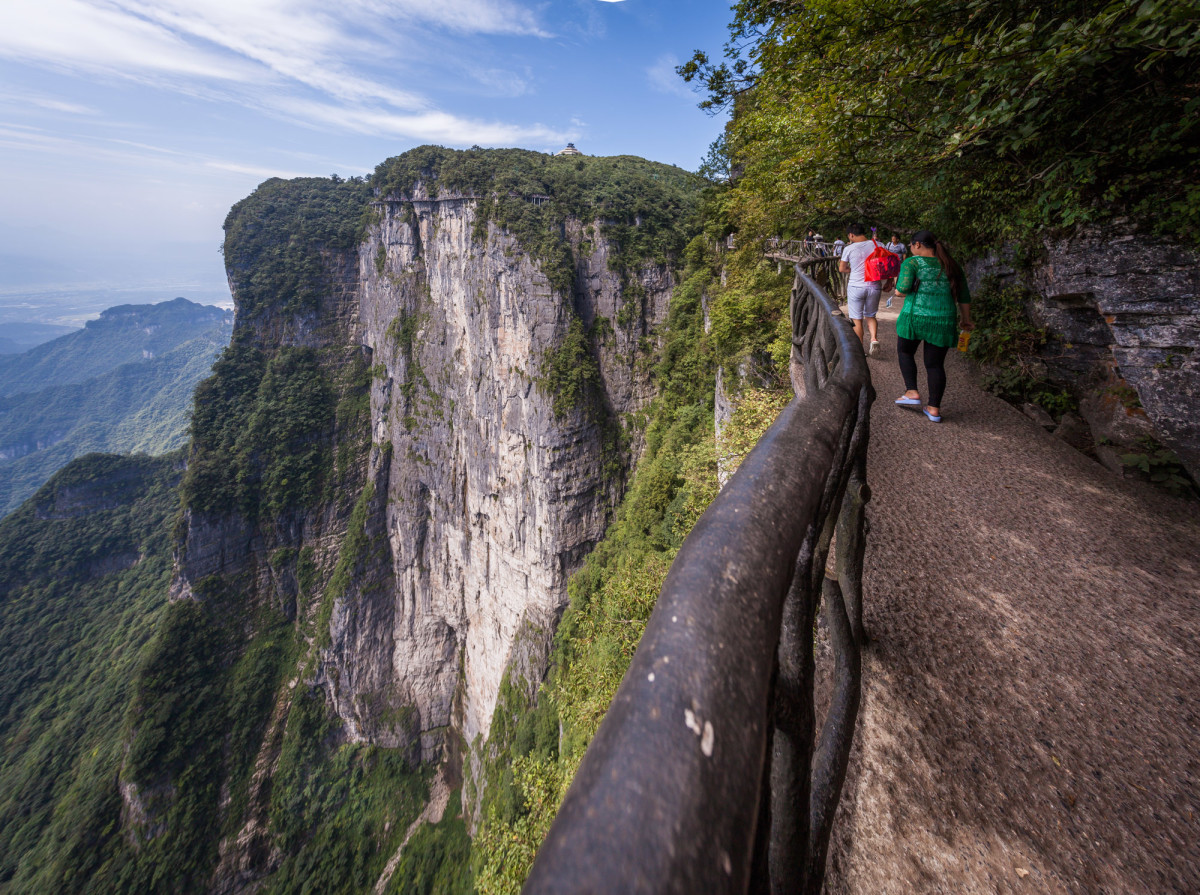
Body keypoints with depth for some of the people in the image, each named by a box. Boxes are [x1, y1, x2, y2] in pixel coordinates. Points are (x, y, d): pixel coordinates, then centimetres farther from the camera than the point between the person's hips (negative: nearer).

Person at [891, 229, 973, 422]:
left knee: (905, 351, 20)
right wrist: (966, 319, 26)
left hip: (915, 316, -4)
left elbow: (902, 290, -14)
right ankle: (934, 408, 13)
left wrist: (898, 291, 9)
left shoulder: (912, 262, -3)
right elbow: (964, 296, 15)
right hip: (944, 320, 4)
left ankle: (912, 392, 11)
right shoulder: (951, 265, 13)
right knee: (935, 364, 10)